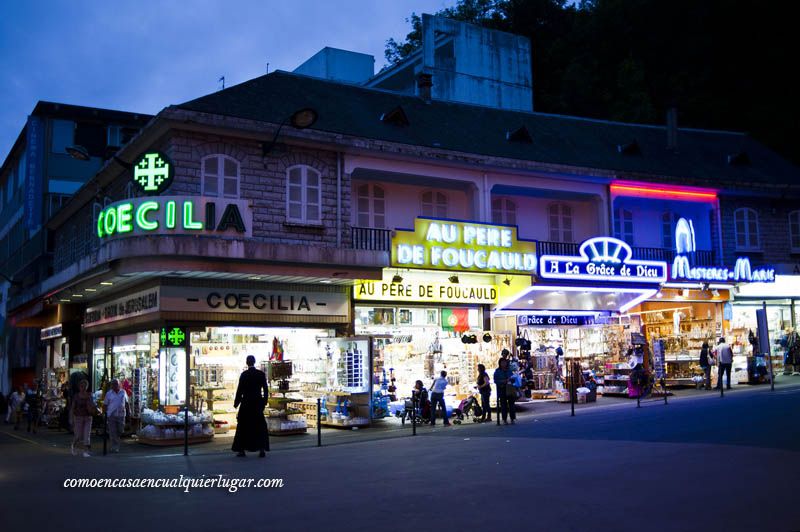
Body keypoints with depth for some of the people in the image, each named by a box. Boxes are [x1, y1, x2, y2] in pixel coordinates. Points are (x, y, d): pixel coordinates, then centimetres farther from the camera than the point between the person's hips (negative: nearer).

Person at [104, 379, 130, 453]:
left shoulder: (123, 392, 6)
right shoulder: (109, 394, 1)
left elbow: (126, 403, 13)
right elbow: (105, 404, 4)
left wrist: (128, 411, 6)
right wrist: (105, 414, -4)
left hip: (121, 415, 2)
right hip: (111, 415, -2)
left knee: (120, 431, 7)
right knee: (113, 432, -3)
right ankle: (114, 447, 3)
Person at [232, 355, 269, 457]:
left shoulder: (244, 374, -8)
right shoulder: (261, 374, 0)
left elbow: (240, 390, -7)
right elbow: (265, 389, 1)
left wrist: (236, 403, 2)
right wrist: (264, 401, 11)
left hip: (246, 404, -2)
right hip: (258, 403, 2)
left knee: (243, 426, 7)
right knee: (259, 426, 7)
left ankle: (241, 449, 9)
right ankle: (261, 449, 1)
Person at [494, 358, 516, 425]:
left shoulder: (509, 370, 10)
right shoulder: (497, 371, 2)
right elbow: (495, 380, -4)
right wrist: (503, 381, -17)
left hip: (510, 389, 2)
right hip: (501, 390, -2)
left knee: (511, 403, -1)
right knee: (503, 404, -2)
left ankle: (512, 419, 4)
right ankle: (504, 420, 2)